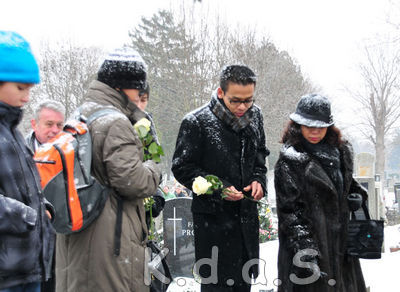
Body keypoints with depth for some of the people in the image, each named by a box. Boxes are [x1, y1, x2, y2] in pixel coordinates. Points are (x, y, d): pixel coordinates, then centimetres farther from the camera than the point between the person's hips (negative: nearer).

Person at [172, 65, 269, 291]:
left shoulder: (255, 116, 1)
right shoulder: (196, 122, -17)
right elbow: (182, 168, -11)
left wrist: (259, 179, -2)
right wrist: (218, 189, -21)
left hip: (247, 213, 6)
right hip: (213, 216, -6)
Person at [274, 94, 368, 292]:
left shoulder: (341, 152, 11)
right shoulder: (290, 161, -10)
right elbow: (289, 209, -14)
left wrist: (357, 194, 5)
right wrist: (303, 249, -21)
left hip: (341, 241, 7)